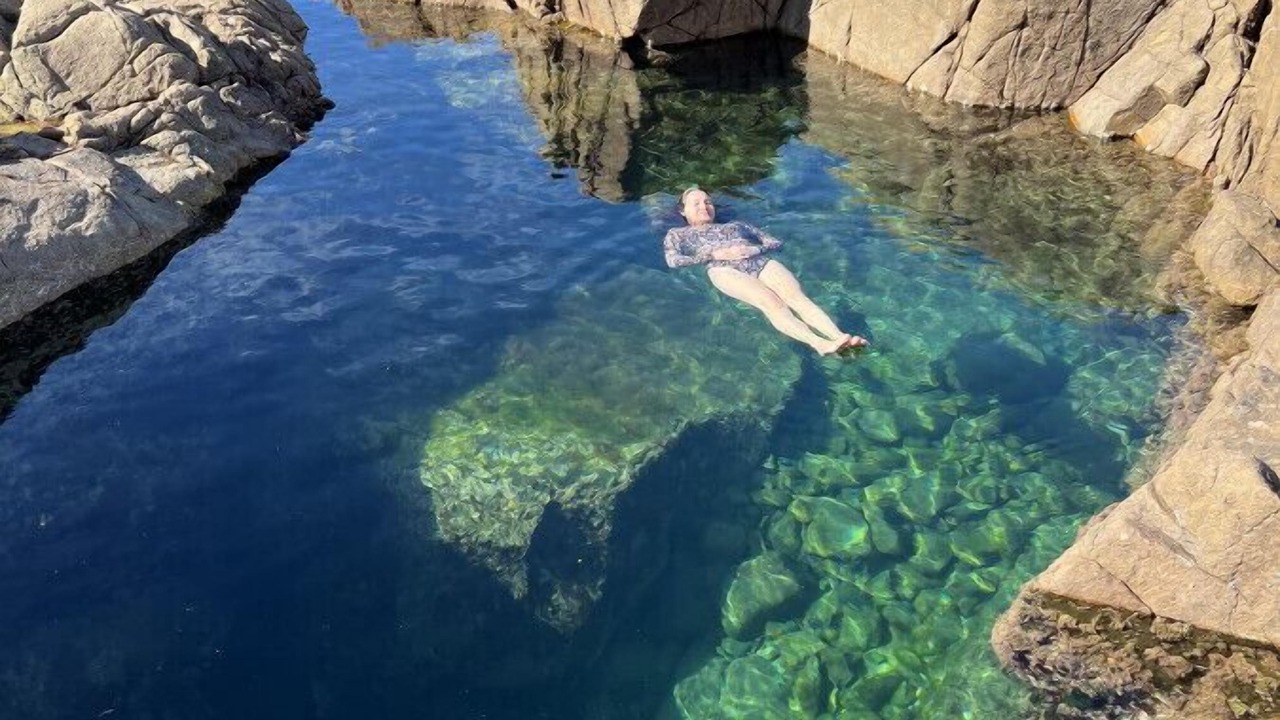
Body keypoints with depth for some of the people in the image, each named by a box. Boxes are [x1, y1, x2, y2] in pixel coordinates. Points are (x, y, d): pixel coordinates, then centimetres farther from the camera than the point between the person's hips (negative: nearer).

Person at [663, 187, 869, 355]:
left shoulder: (735, 225, 38)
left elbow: (776, 243, 28)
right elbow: (673, 261, 6)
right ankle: (820, 344, -57)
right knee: (771, 302, -34)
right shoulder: (677, 233, 29)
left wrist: (755, 249, 4)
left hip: (761, 262, 4)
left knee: (797, 296, -28)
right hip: (724, 269, -4)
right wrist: (714, 255, -4)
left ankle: (838, 337, -51)